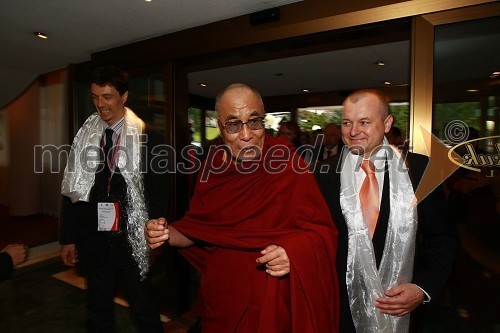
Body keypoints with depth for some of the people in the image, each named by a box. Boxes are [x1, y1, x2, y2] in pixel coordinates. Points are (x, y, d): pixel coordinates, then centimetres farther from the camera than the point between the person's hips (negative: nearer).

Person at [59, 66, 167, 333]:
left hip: (131, 240, -3)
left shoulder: (148, 137, -7)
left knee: (144, 310, 11)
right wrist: (68, 238, 6)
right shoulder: (84, 136, 5)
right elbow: (73, 190, 7)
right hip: (93, 239, 4)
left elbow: (157, 191, -5)